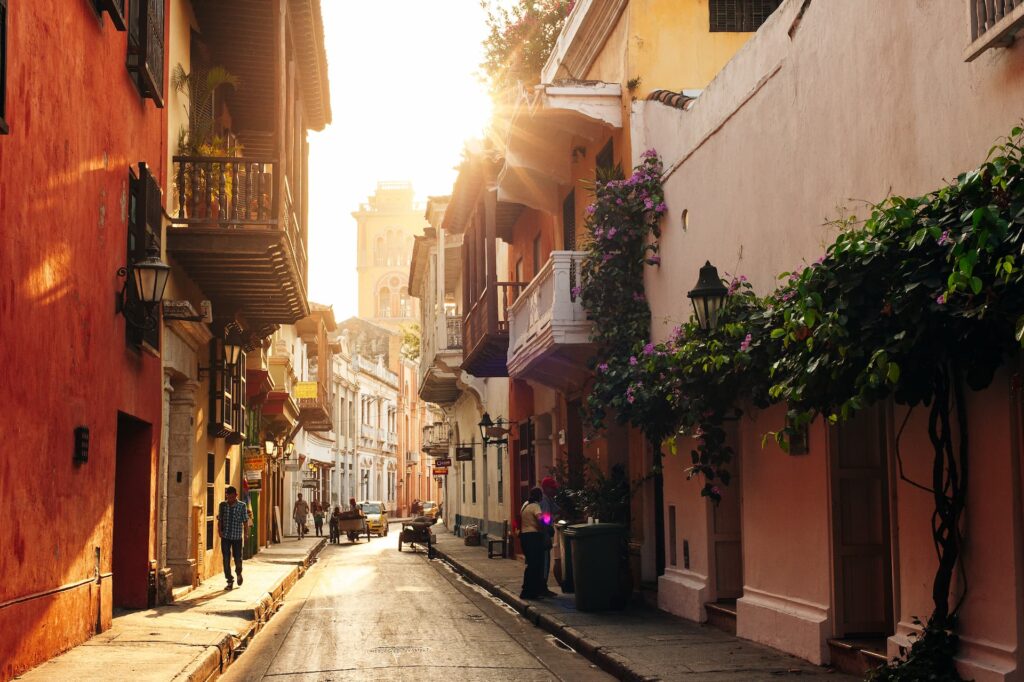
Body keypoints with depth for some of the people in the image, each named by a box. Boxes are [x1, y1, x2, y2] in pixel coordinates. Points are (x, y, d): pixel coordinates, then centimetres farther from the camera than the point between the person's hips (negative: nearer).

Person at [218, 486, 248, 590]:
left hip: (237, 536, -1)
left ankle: (238, 573, 37)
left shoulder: (242, 506, -3)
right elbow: (219, 519, 6)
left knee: (238, 557, 5)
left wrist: (245, 533, -5)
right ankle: (229, 581, 8)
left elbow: (245, 520, 0)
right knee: (226, 559, -1)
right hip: (225, 536, 1)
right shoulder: (222, 505, 2)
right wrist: (219, 530, -8)